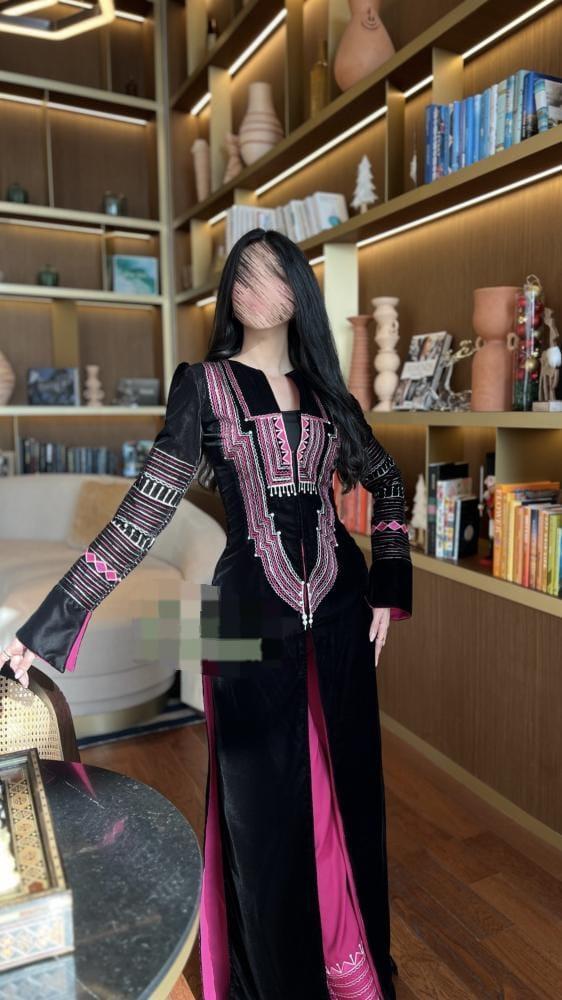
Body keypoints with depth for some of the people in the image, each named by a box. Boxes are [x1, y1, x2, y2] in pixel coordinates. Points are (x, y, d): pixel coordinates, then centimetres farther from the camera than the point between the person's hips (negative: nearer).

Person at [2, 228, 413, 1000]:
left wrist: (389, 586, 9)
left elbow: (388, 483, 21)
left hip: (340, 614, 4)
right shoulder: (203, 385, 0)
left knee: (352, 798, 15)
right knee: (266, 814, 7)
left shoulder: (326, 391, 10)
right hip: (250, 619, -3)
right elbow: (145, 513, -6)